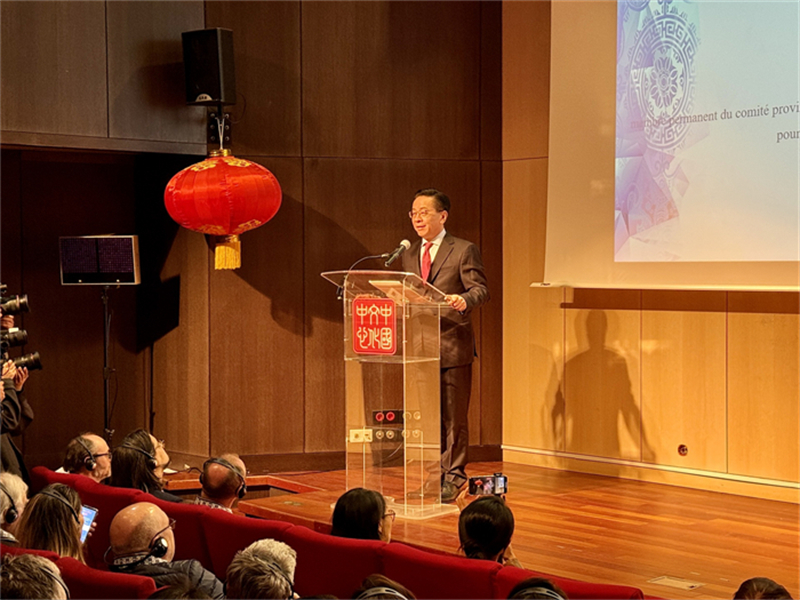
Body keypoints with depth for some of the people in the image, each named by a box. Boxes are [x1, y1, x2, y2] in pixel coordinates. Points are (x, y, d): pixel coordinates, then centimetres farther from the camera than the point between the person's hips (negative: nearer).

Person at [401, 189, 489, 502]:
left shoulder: (464, 251, -3)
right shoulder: (409, 255, 15)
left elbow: (480, 290, -12)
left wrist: (464, 300, -31)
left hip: (453, 345, -5)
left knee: (454, 416, 0)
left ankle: (453, 476, 9)